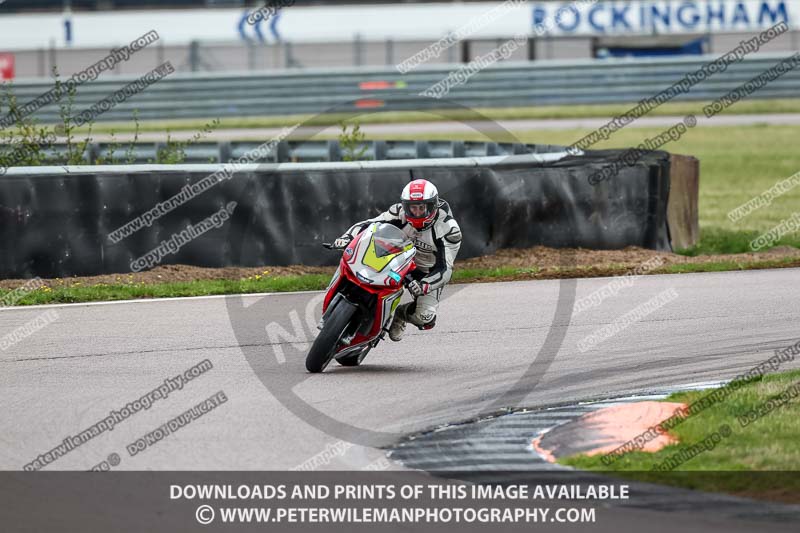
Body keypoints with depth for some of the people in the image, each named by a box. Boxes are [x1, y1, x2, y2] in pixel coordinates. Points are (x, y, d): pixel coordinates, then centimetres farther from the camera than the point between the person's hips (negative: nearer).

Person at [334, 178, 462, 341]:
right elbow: (367, 224, -15)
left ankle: (400, 314, 12)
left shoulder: (449, 229, -26)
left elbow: (445, 268, -31)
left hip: (429, 272, -2)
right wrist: (347, 237, -36)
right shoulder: (400, 213, -18)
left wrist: (424, 285, -49)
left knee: (425, 318, -25)